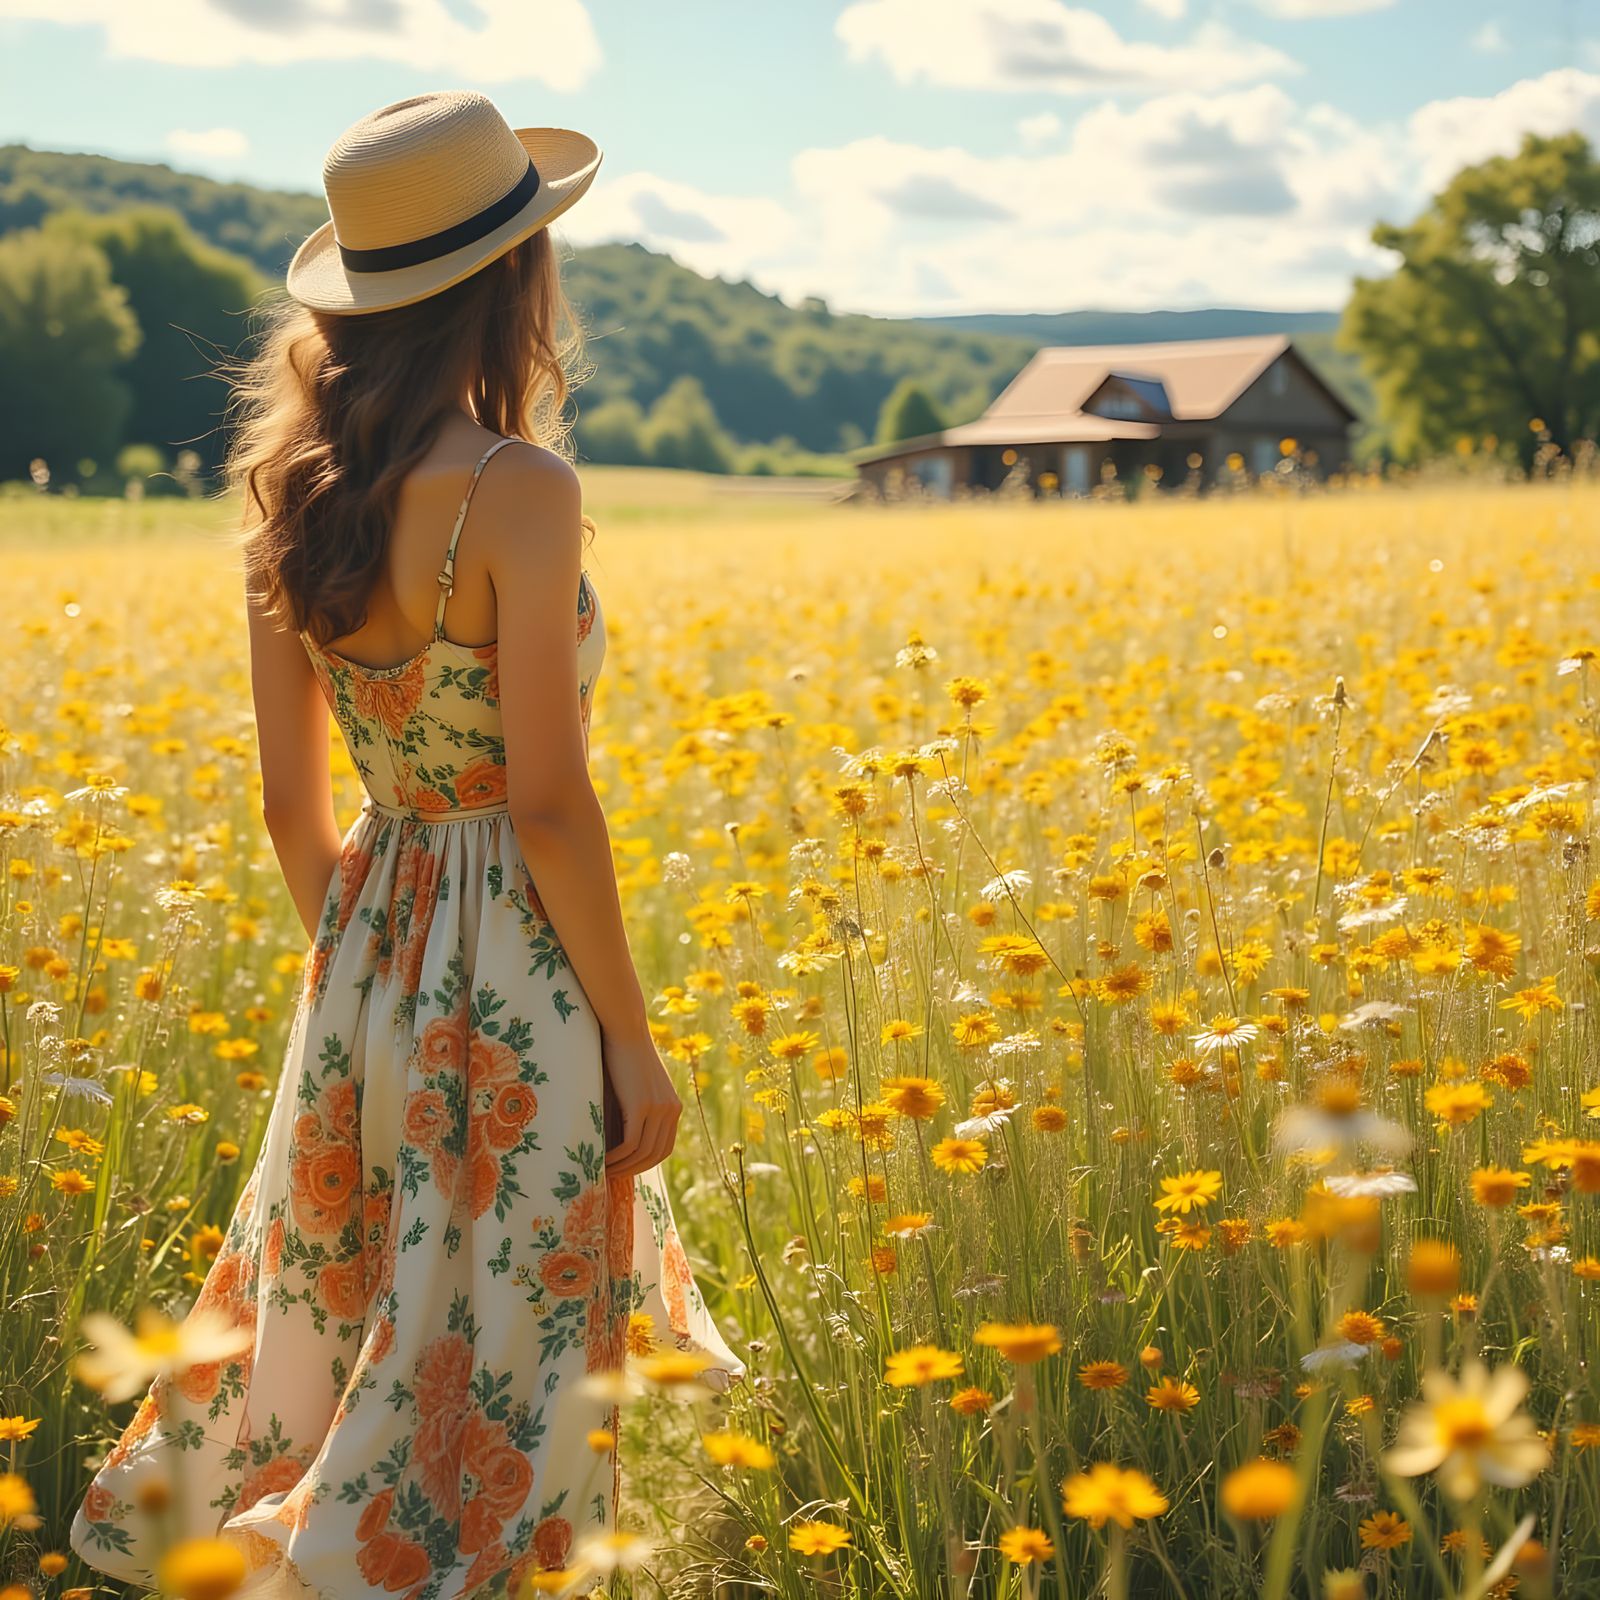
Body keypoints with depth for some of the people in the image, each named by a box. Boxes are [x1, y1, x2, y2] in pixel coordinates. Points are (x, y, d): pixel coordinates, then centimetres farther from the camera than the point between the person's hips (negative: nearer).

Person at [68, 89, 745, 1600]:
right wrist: (634, 1040, -9)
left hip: (362, 969, 7)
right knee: (485, 1357, 5)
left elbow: (290, 800, 8)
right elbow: (545, 801, -17)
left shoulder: (290, 495, 4)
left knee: (355, 1321, 21)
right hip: (514, 977, -7)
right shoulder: (519, 490, -17)